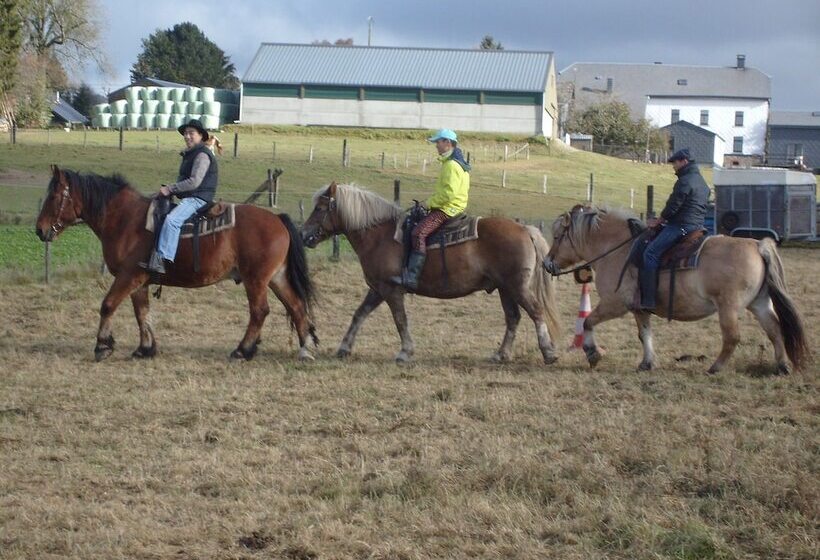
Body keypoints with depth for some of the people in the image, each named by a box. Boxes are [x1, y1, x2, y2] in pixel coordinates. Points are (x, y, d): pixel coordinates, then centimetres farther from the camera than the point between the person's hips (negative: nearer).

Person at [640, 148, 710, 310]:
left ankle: (648, 300, -24)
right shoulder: (702, 183, 21)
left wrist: (659, 221, 3)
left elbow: (673, 207, -14)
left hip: (681, 226, -11)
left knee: (650, 253, -16)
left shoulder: (685, 181, -13)